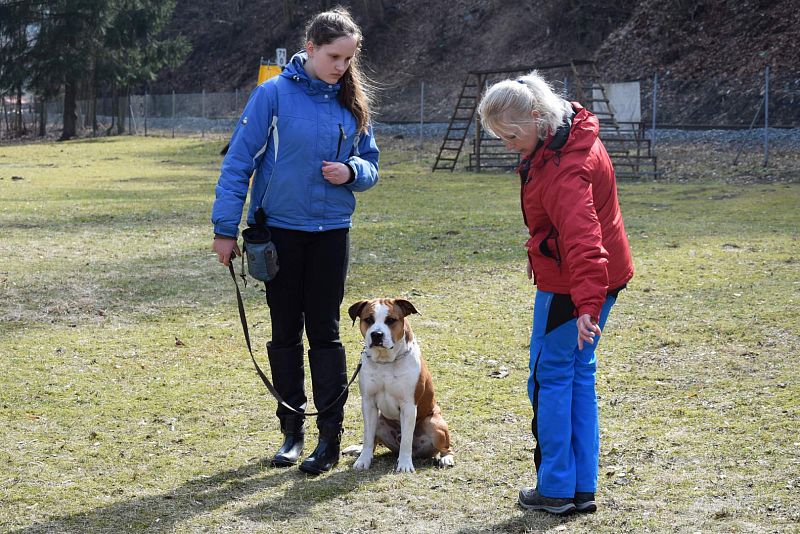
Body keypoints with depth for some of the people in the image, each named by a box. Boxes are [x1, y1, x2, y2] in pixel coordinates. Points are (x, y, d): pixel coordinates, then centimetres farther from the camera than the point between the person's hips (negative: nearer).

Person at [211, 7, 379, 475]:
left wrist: (352, 171, -13)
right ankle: (292, 430, 19)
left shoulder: (353, 102, 3)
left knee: (325, 331, 3)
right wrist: (226, 228, -10)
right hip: (280, 230, -2)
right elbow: (239, 161, -8)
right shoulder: (274, 94, -9)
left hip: (332, 232, 2)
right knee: (286, 331, 8)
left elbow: (371, 165, 11)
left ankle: (331, 434, 5)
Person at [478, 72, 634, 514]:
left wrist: (587, 304, -45)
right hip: (605, 276, 10)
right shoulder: (569, 134, 6)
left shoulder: (563, 169, -26)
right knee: (579, 373, 14)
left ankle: (556, 489, 9)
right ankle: (583, 488, 19)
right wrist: (538, 251, 30)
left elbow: (583, 238, -37)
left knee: (550, 376, 1)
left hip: (571, 285, -10)